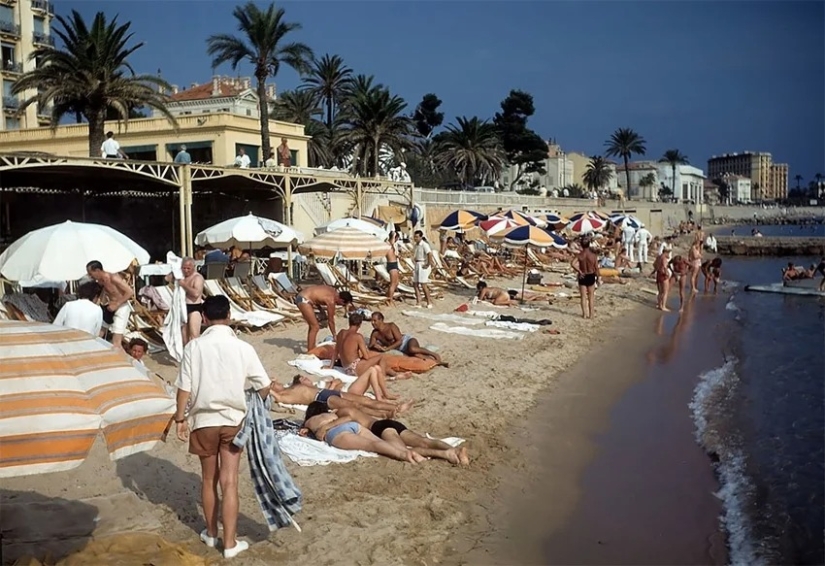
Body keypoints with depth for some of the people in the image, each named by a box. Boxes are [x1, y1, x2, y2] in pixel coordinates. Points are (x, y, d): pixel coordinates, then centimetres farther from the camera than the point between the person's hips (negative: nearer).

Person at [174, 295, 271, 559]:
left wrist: (181, 418, 4)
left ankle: (211, 533, 33)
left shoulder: (194, 347, -10)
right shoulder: (243, 347, -9)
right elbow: (264, 387, -5)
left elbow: (184, 388, -9)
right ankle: (230, 543, 8)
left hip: (204, 420, 0)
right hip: (233, 420, 0)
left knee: (209, 480, 17)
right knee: (229, 482, 4)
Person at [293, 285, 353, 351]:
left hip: (302, 296, 10)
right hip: (303, 300, -10)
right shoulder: (331, 301, -18)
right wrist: (335, 335, 3)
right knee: (315, 327, -7)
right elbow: (330, 321, -7)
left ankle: (310, 349, 28)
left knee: (312, 325, 19)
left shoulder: (333, 291, 5)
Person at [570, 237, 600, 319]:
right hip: (591, 276, 0)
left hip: (582, 277, 0)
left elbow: (572, 263, -26)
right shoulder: (594, 255, -10)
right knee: (591, 296, 12)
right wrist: (597, 278, 6)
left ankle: (584, 314, 10)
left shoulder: (579, 255, -10)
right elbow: (596, 268, -7)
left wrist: (579, 271, -16)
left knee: (583, 296, 9)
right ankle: (591, 314, 15)